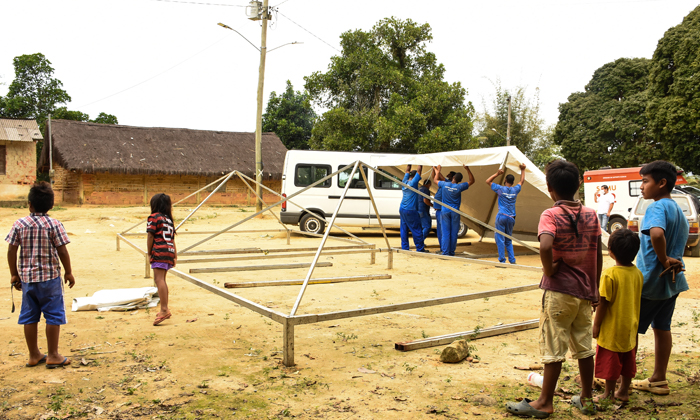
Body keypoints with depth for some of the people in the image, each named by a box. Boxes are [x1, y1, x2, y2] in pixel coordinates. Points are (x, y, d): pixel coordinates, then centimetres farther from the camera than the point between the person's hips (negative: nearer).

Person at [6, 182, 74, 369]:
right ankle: (53, 355, 10)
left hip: (27, 277, 4)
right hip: (50, 277, -3)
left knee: (29, 316, 13)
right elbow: (62, 251, -10)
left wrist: (14, 274, 12)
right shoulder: (54, 225, -10)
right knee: (54, 315, 6)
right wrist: (68, 272, 3)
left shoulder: (19, 224, -1)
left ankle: (34, 355, 23)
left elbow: (11, 251, 1)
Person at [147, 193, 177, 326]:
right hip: (170, 251, 8)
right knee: (162, 279, 17)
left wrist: (149, 253, 0)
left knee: (159, 279, -13)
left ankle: (164, 310, -22)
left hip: (159, 251, -8)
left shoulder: (154, 217, 0)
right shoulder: (169, 219, 21)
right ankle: (165, 309, 21)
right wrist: (175, 256, 20)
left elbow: (150, 236, -7)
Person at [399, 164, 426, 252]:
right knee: (417, 230, 0)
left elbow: (407, 170, 20)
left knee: (404, 229, 8)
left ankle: (404, 248, 10)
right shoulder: (413, 183, -11)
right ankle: (420, 249, 6)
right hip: (410, 210, -8)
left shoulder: (405, 182, 7)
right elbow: (419, 171, -8)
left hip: (402, 209, 8)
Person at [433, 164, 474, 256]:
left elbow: (436, 180, 17)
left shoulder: (444, 184, -5)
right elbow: (472, 181, 3)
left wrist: (438, 170, 29)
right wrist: (467, 169, 1)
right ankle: (452, 252, 12)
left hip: (445, 211, 1)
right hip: (455, 211, -1)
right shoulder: (459, 187, -9)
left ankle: (445, 252, 1)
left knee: (445, 232, 2)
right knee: (454, 233, 7)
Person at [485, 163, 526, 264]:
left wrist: (497, 174, 9)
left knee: (500, 239, -2)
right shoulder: (515, 190, 6)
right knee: (509, 240, 15)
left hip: (501, 216, -4)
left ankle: (502, 260, -5)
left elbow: (488, 181, 10)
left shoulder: (501, 189, -2)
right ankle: (512, 260, 11)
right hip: (511, 218, 4)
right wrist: (522, 170, 32)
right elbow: (522, 181, 27)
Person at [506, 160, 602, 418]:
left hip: (559, 291, -5)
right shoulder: (590, 215, 3)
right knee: (584, 347, 16)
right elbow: (598, 255, 7)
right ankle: (586, 399, 28)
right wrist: (595, 289, 15)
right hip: (585, 291, 6)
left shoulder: (551, 215, -13)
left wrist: (548, 270, -15)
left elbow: (545, 245, -33)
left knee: (554, 349, 2)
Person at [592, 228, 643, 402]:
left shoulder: (610, 274, -22)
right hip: (630, 328, 6)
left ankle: (609, 394, 16)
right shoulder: (638, 274, -2)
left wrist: (596, 325, -9)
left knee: (610, 360, 6)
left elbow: (603, 303, -19)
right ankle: (624, 392, 29)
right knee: (628, 360, 17)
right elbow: (637, 300, 8)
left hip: (612, 328, -6)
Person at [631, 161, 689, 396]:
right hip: (672, 280, 9)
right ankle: (659, 380, 24)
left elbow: (657, 233, -38)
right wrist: (670, 262, -1)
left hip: (650, 280, -9)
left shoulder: (658, 207, -18)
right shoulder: (679, 211, 13)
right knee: (662, 328, 15)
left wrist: (663, 260, -24)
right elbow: (679, 245, 16)